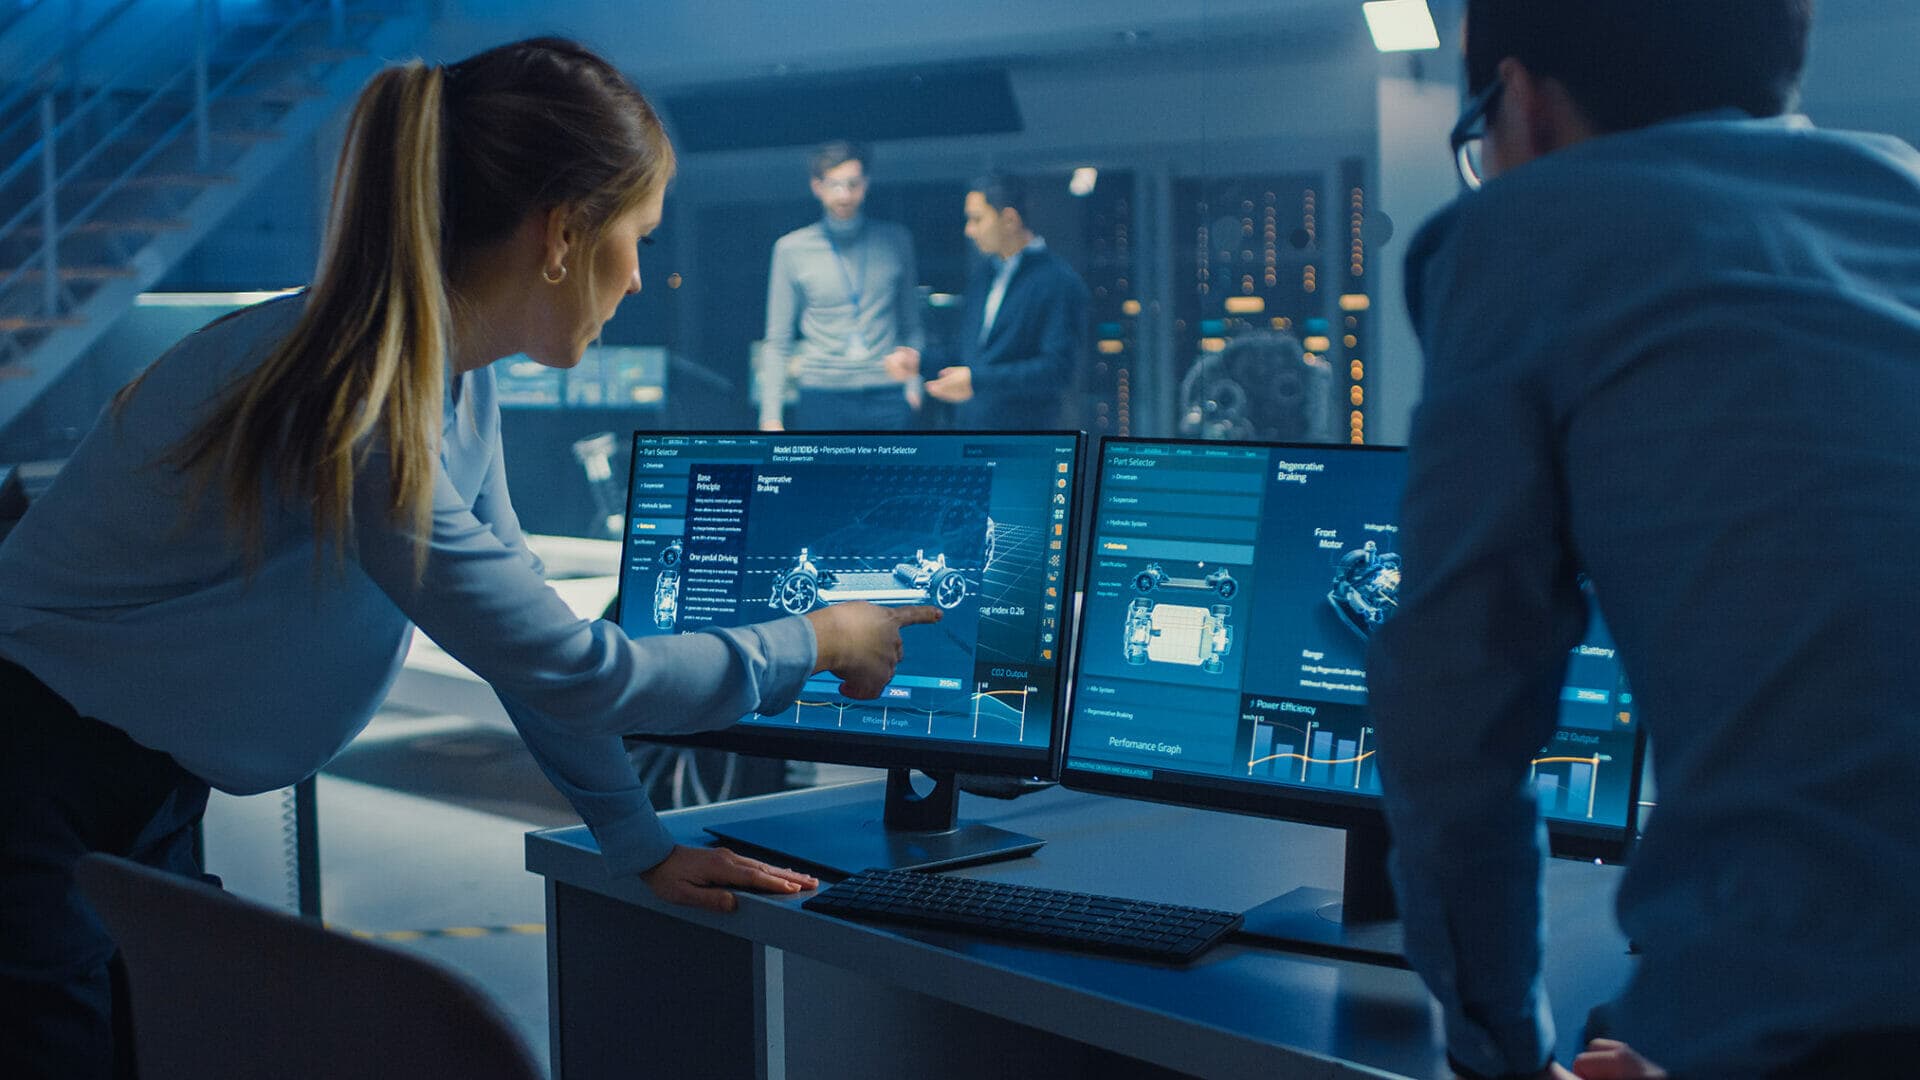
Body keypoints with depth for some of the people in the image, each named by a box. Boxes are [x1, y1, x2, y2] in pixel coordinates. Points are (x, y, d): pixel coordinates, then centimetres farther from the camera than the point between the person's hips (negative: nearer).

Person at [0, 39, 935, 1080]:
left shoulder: (452, 374, -2)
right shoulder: (354, 421, -31)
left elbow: (534, 632, 5)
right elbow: (570, 669, -24)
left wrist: (639, 844, 2)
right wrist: (816, 643, -11)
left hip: (150, 795, 9)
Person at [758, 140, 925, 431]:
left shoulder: (895, 240, 12)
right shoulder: (792, 249, 7)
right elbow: (777, 342, 8)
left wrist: (914, 384, 1)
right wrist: (771, 418, 1)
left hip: (888, 397, 1)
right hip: (822, 398, -1)